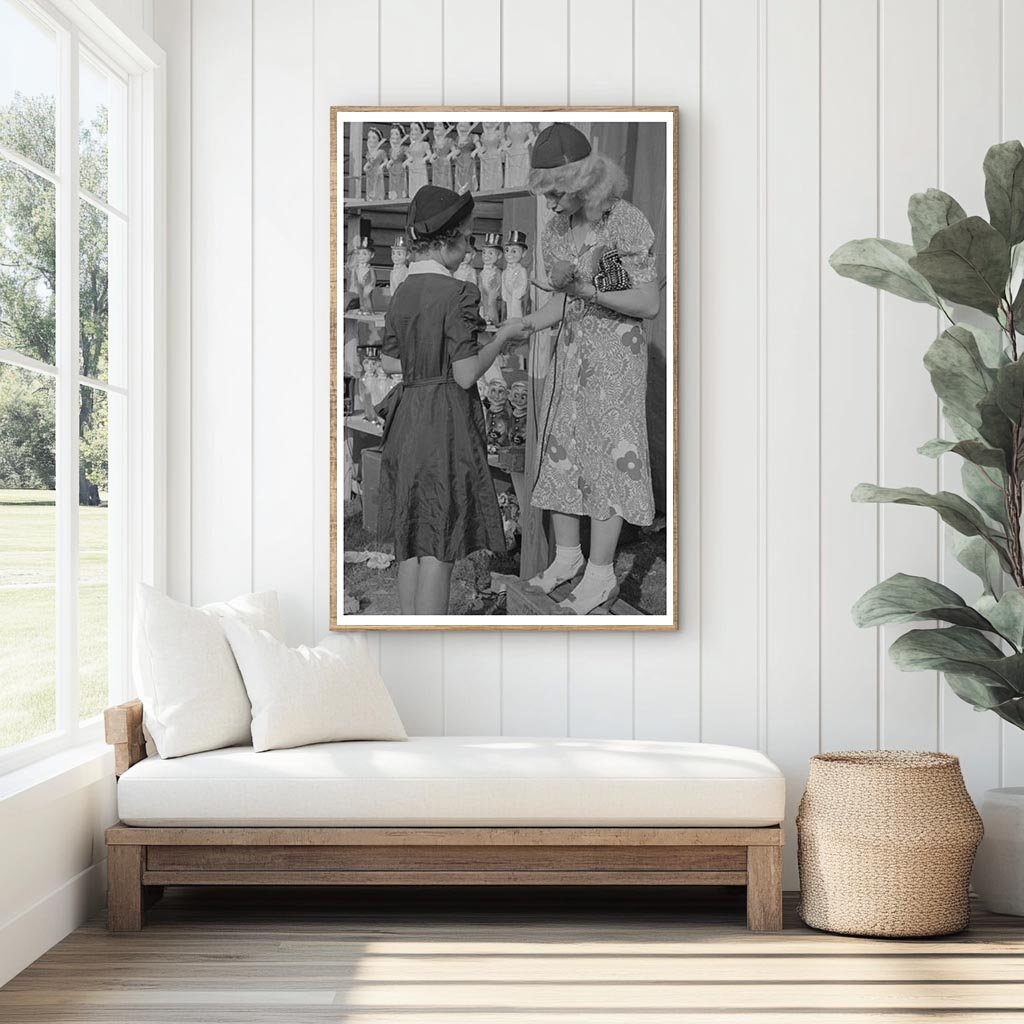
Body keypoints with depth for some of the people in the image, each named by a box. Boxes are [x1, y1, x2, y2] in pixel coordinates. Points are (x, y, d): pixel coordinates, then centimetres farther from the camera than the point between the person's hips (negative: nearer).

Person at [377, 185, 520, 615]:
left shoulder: (402, 292, 7)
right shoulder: (458, 293, -16)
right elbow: (466, 375, -17)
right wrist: (502, 337, -3)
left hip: (406, 418, 8)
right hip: (447, 421, -8)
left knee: (412, 540, 14)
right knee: (440, 546, -1)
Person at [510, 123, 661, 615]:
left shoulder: (626, 223, -16)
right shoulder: (556, 228, 5)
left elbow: (649, 303, -15)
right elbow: (563, 300, 11)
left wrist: (588, 289, -25)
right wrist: (527, 326, -8)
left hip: (616, 354, -7)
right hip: (569, 352, 7)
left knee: (607, 457, -3)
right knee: (559, 452, 9)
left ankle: (601, 575, 4)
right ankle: (566, 555, 23)